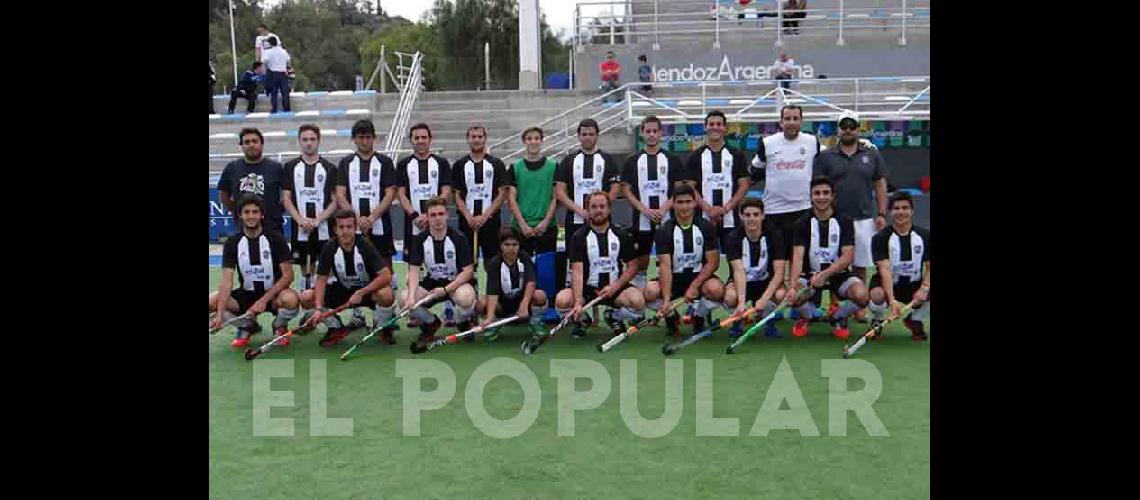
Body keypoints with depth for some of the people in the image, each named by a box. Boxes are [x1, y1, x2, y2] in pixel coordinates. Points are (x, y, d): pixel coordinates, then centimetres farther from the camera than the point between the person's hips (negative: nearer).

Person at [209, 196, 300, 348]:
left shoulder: (276, 239, -9)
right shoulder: (232, 243, -3)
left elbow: (288, 275, -12)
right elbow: (227, 280, -12)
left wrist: (264, 300, -23)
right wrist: (220, 314, -26)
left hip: (273, 294, -3)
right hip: (246, 295, 3)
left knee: (291, 299, -36)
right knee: (212, 301, -23)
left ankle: (279, 327, 1)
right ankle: (248, 326, 6)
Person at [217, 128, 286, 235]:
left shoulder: (275, 167, 0)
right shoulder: (232, 168, 5)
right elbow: (223, 195, 15)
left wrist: (277, 210, 1)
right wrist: (236, 211, 8)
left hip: (272, 227, -2)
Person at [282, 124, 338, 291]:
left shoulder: (330, 168, 5)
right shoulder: (291, 167, 8)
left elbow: (335, 201, 1)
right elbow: (286, 199, 4)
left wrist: (317, 220, -12)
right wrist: (301, 220, -10)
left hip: (325, 229, -1)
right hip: (300, 229, 1)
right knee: (306, 270, 7)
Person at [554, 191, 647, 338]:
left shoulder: (622, 235, 4)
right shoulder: (579, 237, -5)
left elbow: (632, 266, 4)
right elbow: (577, 271, -15)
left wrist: (615, 286, -13)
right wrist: (578, 302, -30)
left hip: (614, 287, 2)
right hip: (586, 288, -1)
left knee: (638, 300, -29)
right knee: (562, 300, -32)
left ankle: (614, 318, 7)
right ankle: (580, 320, 6)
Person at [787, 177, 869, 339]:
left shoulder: (844, 222, -5)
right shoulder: (802, 223, -5)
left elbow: (848, 257, -13)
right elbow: (798, 256, -16)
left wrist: (824, 275, -28)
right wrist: (793, 285, -32)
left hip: (839, 273, 0)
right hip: (810, 274, 0)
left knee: (861, 294, -30)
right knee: (792, 296, -31)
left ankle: (837, 317, 6)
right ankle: (806, 317, 9)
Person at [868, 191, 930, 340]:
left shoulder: (925, 235, -1)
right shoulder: (880, 238, -11)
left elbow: (929, 266, -3)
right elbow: (885, 269, -23)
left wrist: (924, 288, -24)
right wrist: (892, 300, -36)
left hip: (914, 285, 3)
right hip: (889, 285, -3)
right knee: (876, 295, -36)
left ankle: (915, 320, 10)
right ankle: (877, 322, 2)